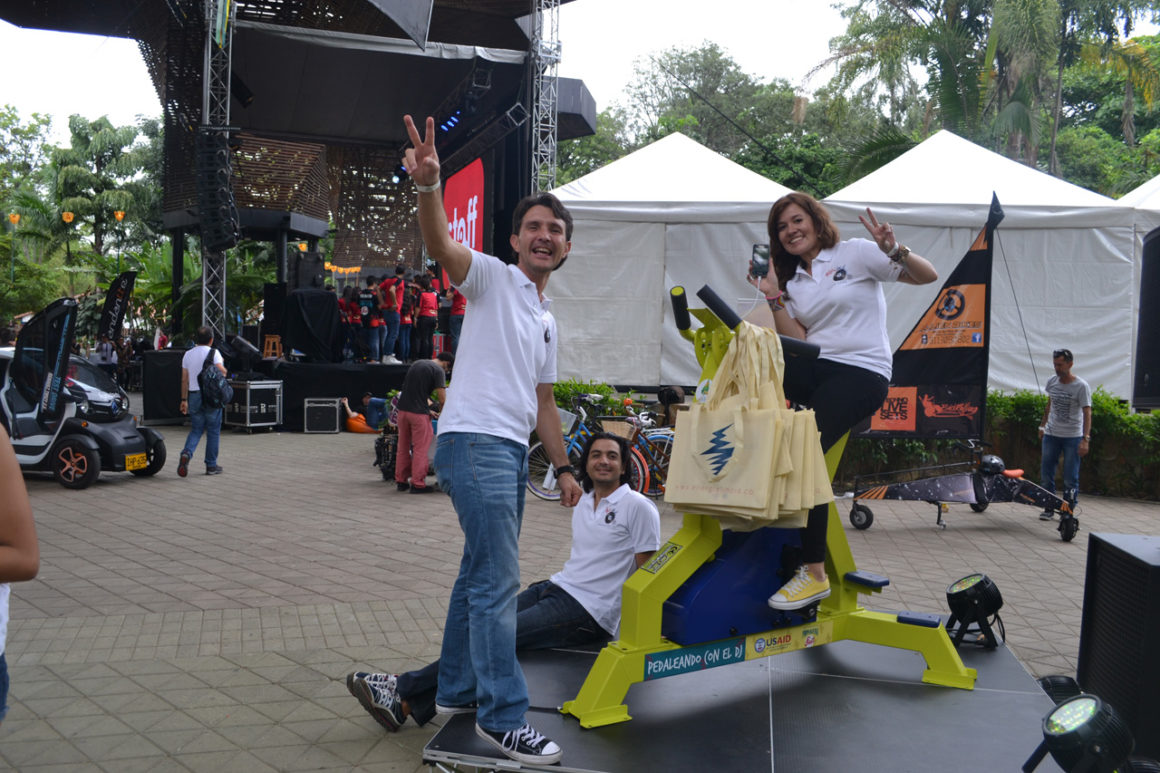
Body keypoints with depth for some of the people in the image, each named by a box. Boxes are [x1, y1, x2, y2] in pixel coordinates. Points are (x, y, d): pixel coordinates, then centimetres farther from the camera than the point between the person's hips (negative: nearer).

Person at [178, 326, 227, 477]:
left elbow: (184, 380, 8)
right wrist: (224, 369, 6)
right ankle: (211, 465, 9)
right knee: (213, 431, 6)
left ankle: (186, 453, -17)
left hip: (194, 396, 4)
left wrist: (184, 399, 13)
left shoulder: (188, 354, 9)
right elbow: (221, 372, -18)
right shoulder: (213, 352, -5)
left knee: (196, 430, 11)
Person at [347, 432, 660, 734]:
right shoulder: (584, 502, 16)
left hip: (587, 612, -8)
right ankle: (410, 704, -11)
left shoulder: (638, 507, -8)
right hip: (557, 586, 8)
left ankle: (402, 688, -8)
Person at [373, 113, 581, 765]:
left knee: (482, 574, 14)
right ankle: (503, 717, -6)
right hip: (475, 442, -9)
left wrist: (565, 468, 18)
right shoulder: (492, 278, 0)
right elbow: (441, 245, -21)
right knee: (499, 579, -11)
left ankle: (458, 689, 26)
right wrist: (429, 185, -40)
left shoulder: (548, 321, 23)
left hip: (514, 453, 9)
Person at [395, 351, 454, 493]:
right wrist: (442, 415, 7)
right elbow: (442, 400, -12)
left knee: (403, 448, 15)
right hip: (418, 413, -7)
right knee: (420, 449, 1)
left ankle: (401, 481, 22)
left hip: (403, 410, 7)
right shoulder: (438, 371, -6)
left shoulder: (416, 364, 19)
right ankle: (417, 484, 4)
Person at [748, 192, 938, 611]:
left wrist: (895, 251, -19)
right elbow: (797, 342, 7)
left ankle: (814, 573, -17)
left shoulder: (854, 253, 4)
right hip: (812, 368, 6)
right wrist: (774, 298, 1)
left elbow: (928, 276, -1)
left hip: (861, 372, -6)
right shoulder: (792, 281, 19)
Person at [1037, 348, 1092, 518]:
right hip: (1051, 434, 5)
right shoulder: (1051, 382, 4)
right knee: (1046, 474, 5)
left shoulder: (1081, 386, -12)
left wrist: (1085, 439, -23)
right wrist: (1043, 426, 19)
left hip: (1073, 437, -5)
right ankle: (1049, 509, 17)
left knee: (1070, 478, -1)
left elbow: (1087, 413, -16)